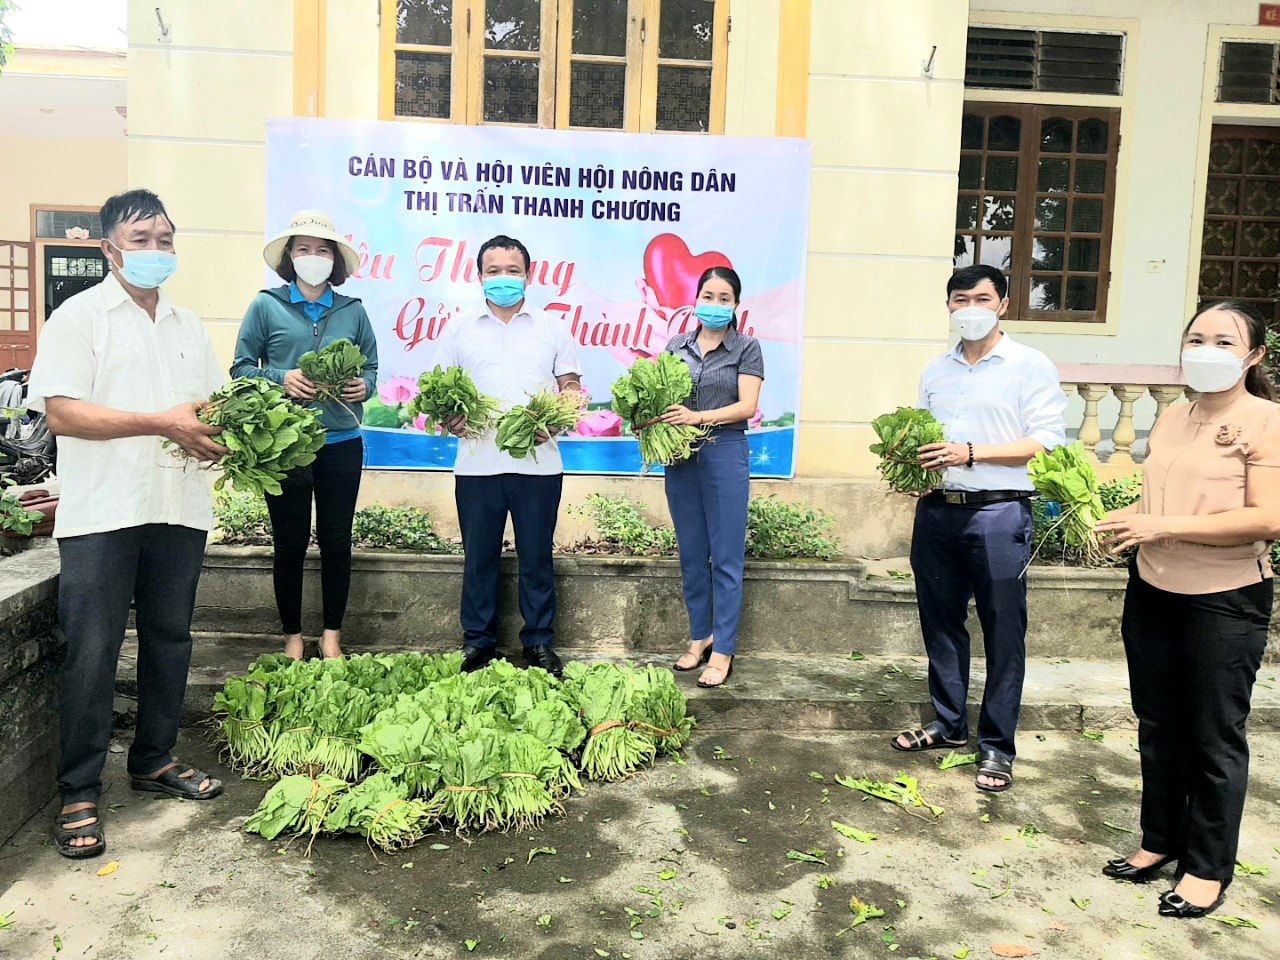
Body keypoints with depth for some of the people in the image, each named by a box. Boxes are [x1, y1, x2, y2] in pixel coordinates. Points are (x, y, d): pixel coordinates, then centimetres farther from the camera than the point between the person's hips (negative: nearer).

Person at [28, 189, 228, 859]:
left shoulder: (189, 327, 17)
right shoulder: (79, 317, -1)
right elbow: (62, 412, -11)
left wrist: (218, 430, -4)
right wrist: (163, 422, -17)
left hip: (179, 509, 6)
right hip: (102, 513, -5)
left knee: (169, 640, 12)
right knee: (92, 653, -2)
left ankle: (153, 760, 28)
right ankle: (79, 796, 8)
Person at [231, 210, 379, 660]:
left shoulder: (353, 311, 7)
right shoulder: (266, 306, 2)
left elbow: (371, 366, 12)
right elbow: (241, 367, 3)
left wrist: (364, 385, -9)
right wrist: (281, 379, -14)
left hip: (341, 444, 2)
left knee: (336, 541, 7)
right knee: (290, 543, 6)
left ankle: (332, 636, 20)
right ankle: (293, 637, 21)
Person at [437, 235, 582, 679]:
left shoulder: (552, 327, 11)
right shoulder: (459, 329, 11)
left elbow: (571, 385, 8)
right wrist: (448, 418, -10)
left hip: (539, 463, 0)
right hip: (477, 463, 1)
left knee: (536, 557, 6)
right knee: (478, 557, 7)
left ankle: (540, 642, 17)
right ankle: (477, 642, 19)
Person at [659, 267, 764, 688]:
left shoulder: (746, 348, 2)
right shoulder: (677, 345, 12)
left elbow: (747, 405, -7)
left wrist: (699, 417, -20)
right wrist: (655, 423, -12)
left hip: (725, 454, -3)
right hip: (680, 456, 4)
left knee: (726, 557, -1)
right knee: (691, 554, 9)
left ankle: (723, 651, 5)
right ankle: (700, 636, 22)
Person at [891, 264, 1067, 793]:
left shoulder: (1031, 366, -2)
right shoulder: (936, 372, 15)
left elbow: (1048, 441, -11)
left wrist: (971, 453, -19)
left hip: (999, 515, -5)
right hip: (937, 511, 6)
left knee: (1003, 632, 2)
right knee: (940, 623, 12)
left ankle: (997, 747, 13)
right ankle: (949, 724, 29)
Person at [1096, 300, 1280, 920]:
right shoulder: (1172, 419, 10)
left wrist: (1164, 527, -22)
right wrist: (1127, 523, 1)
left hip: (1224, 603, -6)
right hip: (1152, 594, 7)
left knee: (1214, 740, 6)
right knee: (1158, 728, 16)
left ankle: (1208, 868, 22)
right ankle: (1161, 839, 33)